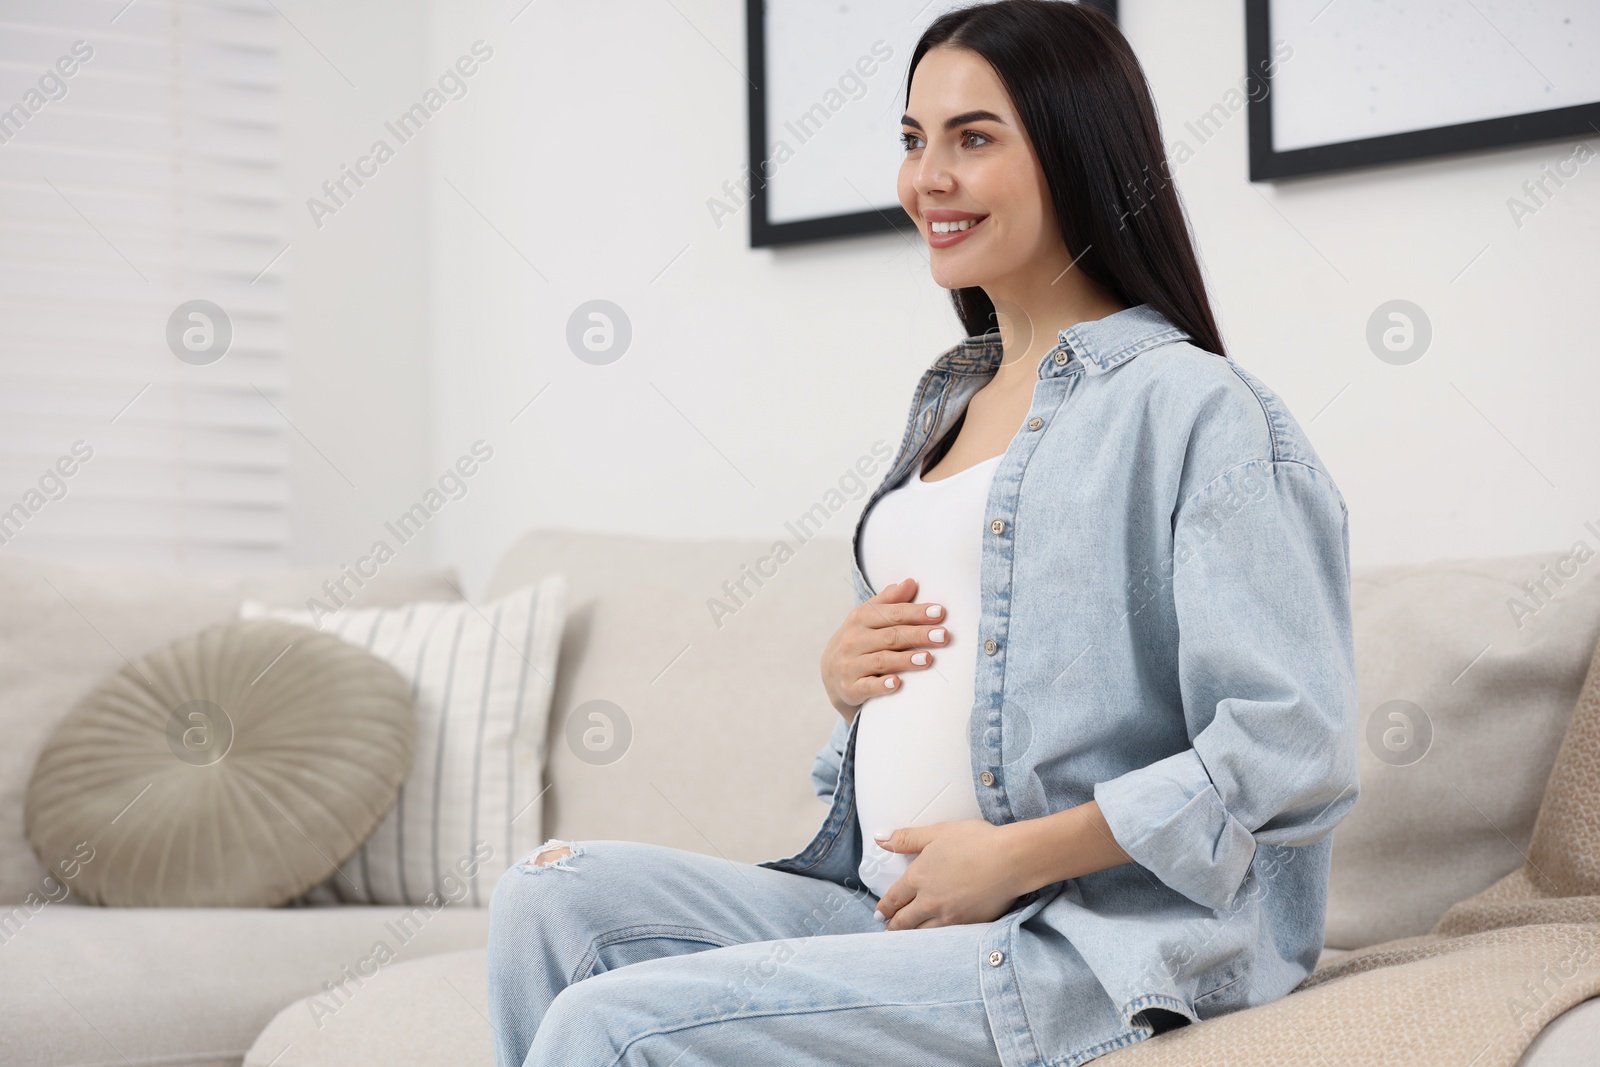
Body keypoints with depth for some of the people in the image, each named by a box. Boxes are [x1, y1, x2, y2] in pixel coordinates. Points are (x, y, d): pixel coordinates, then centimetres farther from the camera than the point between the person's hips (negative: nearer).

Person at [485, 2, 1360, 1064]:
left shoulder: (1194, 406, -8)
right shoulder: (950, 399, 19)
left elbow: (1296, 752, -18)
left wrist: (1014, 855, -17)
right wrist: (846, 675, 7)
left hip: (1090, 945, -8)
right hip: (891, 905, 8)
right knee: (554, 898, -9)